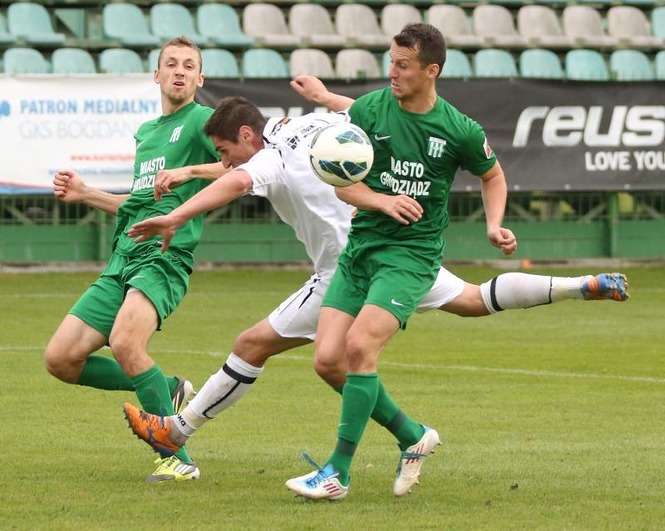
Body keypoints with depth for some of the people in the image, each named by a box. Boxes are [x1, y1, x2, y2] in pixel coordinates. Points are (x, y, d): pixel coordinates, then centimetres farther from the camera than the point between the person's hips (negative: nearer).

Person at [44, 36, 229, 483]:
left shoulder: (201, 119, 1)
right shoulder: (147, 132, 26)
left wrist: (189, 170, -22)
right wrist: (85, 194, 31)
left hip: (164, 256, -8)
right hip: (122, 259, 8)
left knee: (125, 343, -33)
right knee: (61, 358, -2)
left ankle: (178, 458, -21)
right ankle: (167, 391, 14)